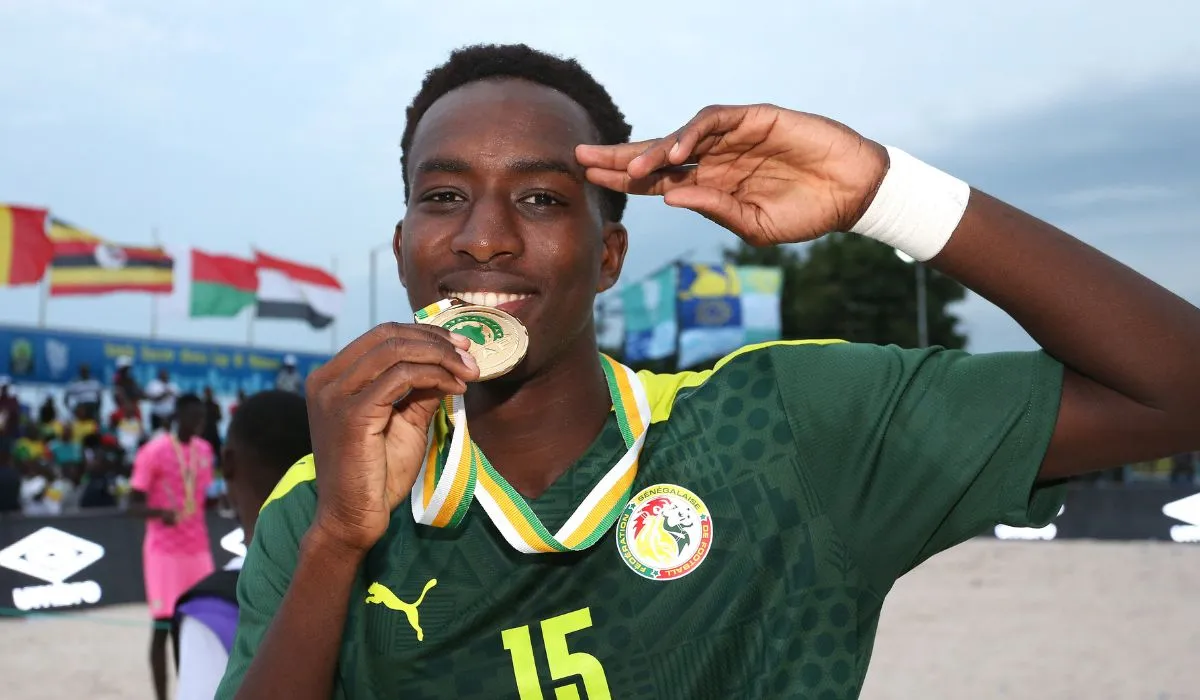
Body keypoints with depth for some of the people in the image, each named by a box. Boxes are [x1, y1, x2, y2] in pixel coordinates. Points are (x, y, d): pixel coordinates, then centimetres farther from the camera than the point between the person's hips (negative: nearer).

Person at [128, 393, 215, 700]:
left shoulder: (205, 450, 8)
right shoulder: (154, 451, -11)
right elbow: (134, 504, -11)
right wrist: (160, 512, -31)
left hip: (198, 548, 6)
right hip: (165, 550, -6)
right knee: (163, 626, -3)